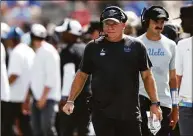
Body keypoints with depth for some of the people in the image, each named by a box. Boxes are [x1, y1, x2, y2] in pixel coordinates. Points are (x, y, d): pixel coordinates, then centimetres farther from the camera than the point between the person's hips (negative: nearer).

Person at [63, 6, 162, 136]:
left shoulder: (136, 46, 3)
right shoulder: (93, 47, 5)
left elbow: (147, 76, 8)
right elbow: (82, 75, 11)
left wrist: (155, 103, 2)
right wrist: (70, 101, 1)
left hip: (130, 113, 0)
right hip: (102, 114, 0)